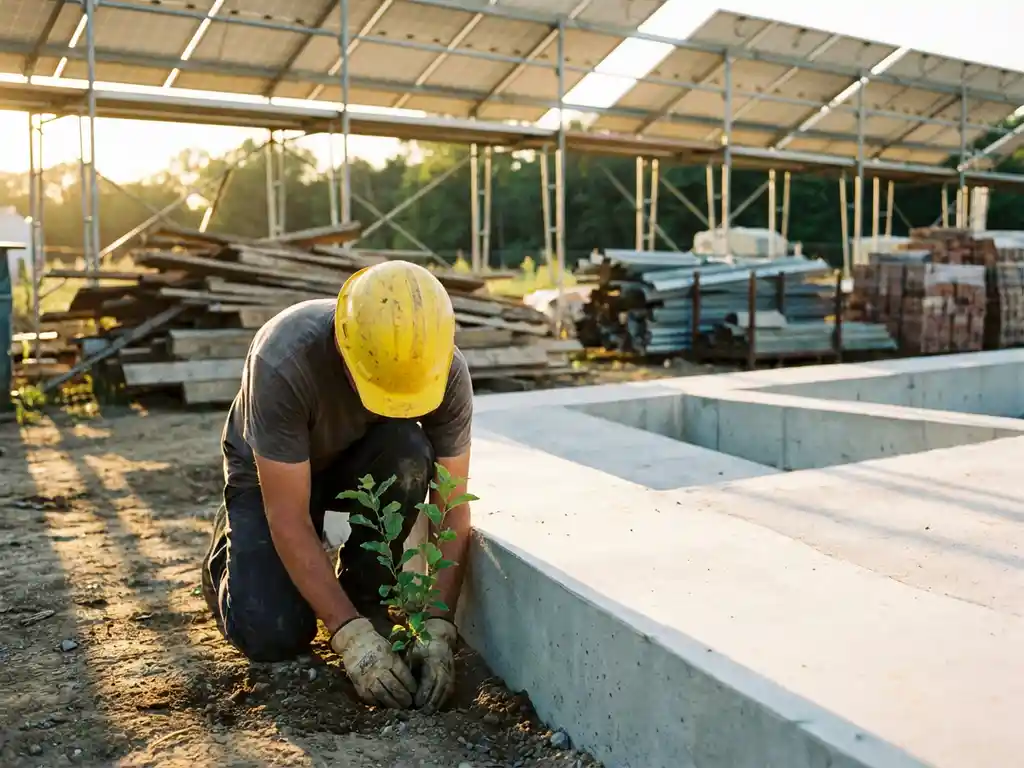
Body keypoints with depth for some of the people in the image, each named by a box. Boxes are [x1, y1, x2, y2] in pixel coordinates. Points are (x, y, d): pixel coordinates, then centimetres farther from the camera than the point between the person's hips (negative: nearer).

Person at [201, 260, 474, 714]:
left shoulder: (447, 370, -29)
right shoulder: (284, 361, -39)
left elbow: (452, 508, -23)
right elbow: (288, 519, -34)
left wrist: (439, 628, -31)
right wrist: (352, 636, -35)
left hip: (358, 463, 3)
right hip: (269, 475, -2)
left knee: (408, 454, -33)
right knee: (272, 637, -21)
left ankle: (361, 597, -8)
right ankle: (230, 549, 14)